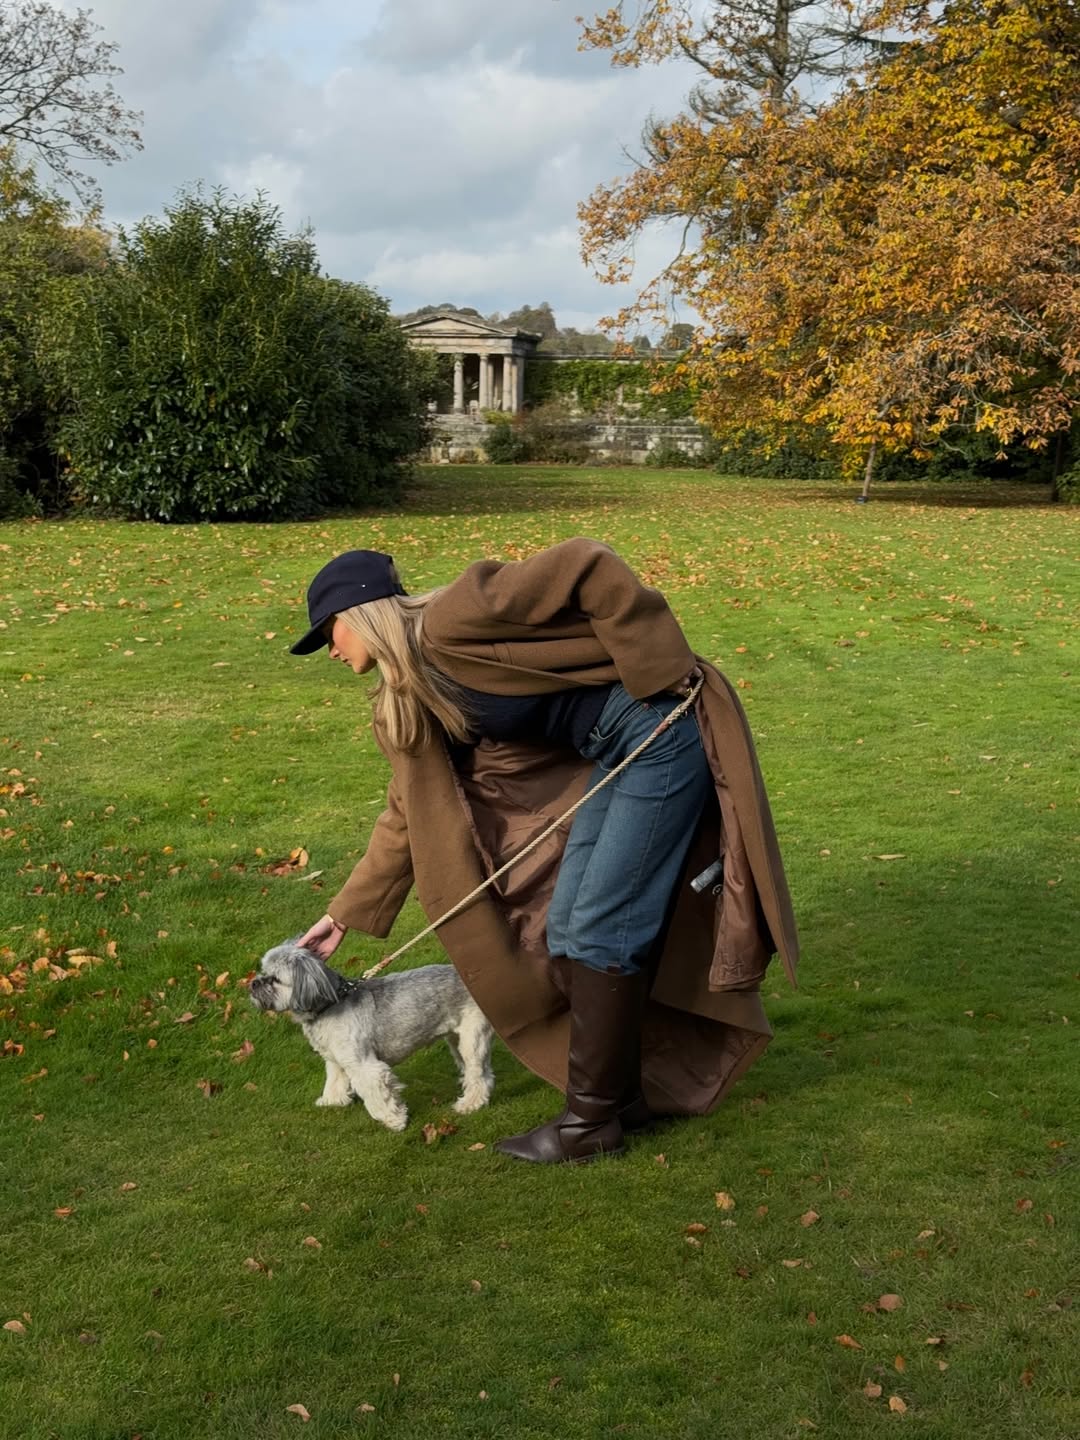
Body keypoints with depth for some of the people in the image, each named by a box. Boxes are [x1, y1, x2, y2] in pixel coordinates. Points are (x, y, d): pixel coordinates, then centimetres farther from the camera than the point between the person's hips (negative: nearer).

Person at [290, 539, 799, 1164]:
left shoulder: (452, 621, -20)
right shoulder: (411, 703, 9)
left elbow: (591, 568, -24)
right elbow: (409, 814, 18)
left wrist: (660, 670, -22)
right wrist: (345, 915, 22)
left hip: (663, 732, -9)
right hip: (611, 755, 9)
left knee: (600, 930, -4)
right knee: (566, 929, 10)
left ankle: (592, 1120, 9)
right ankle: (620, 1095, 25)